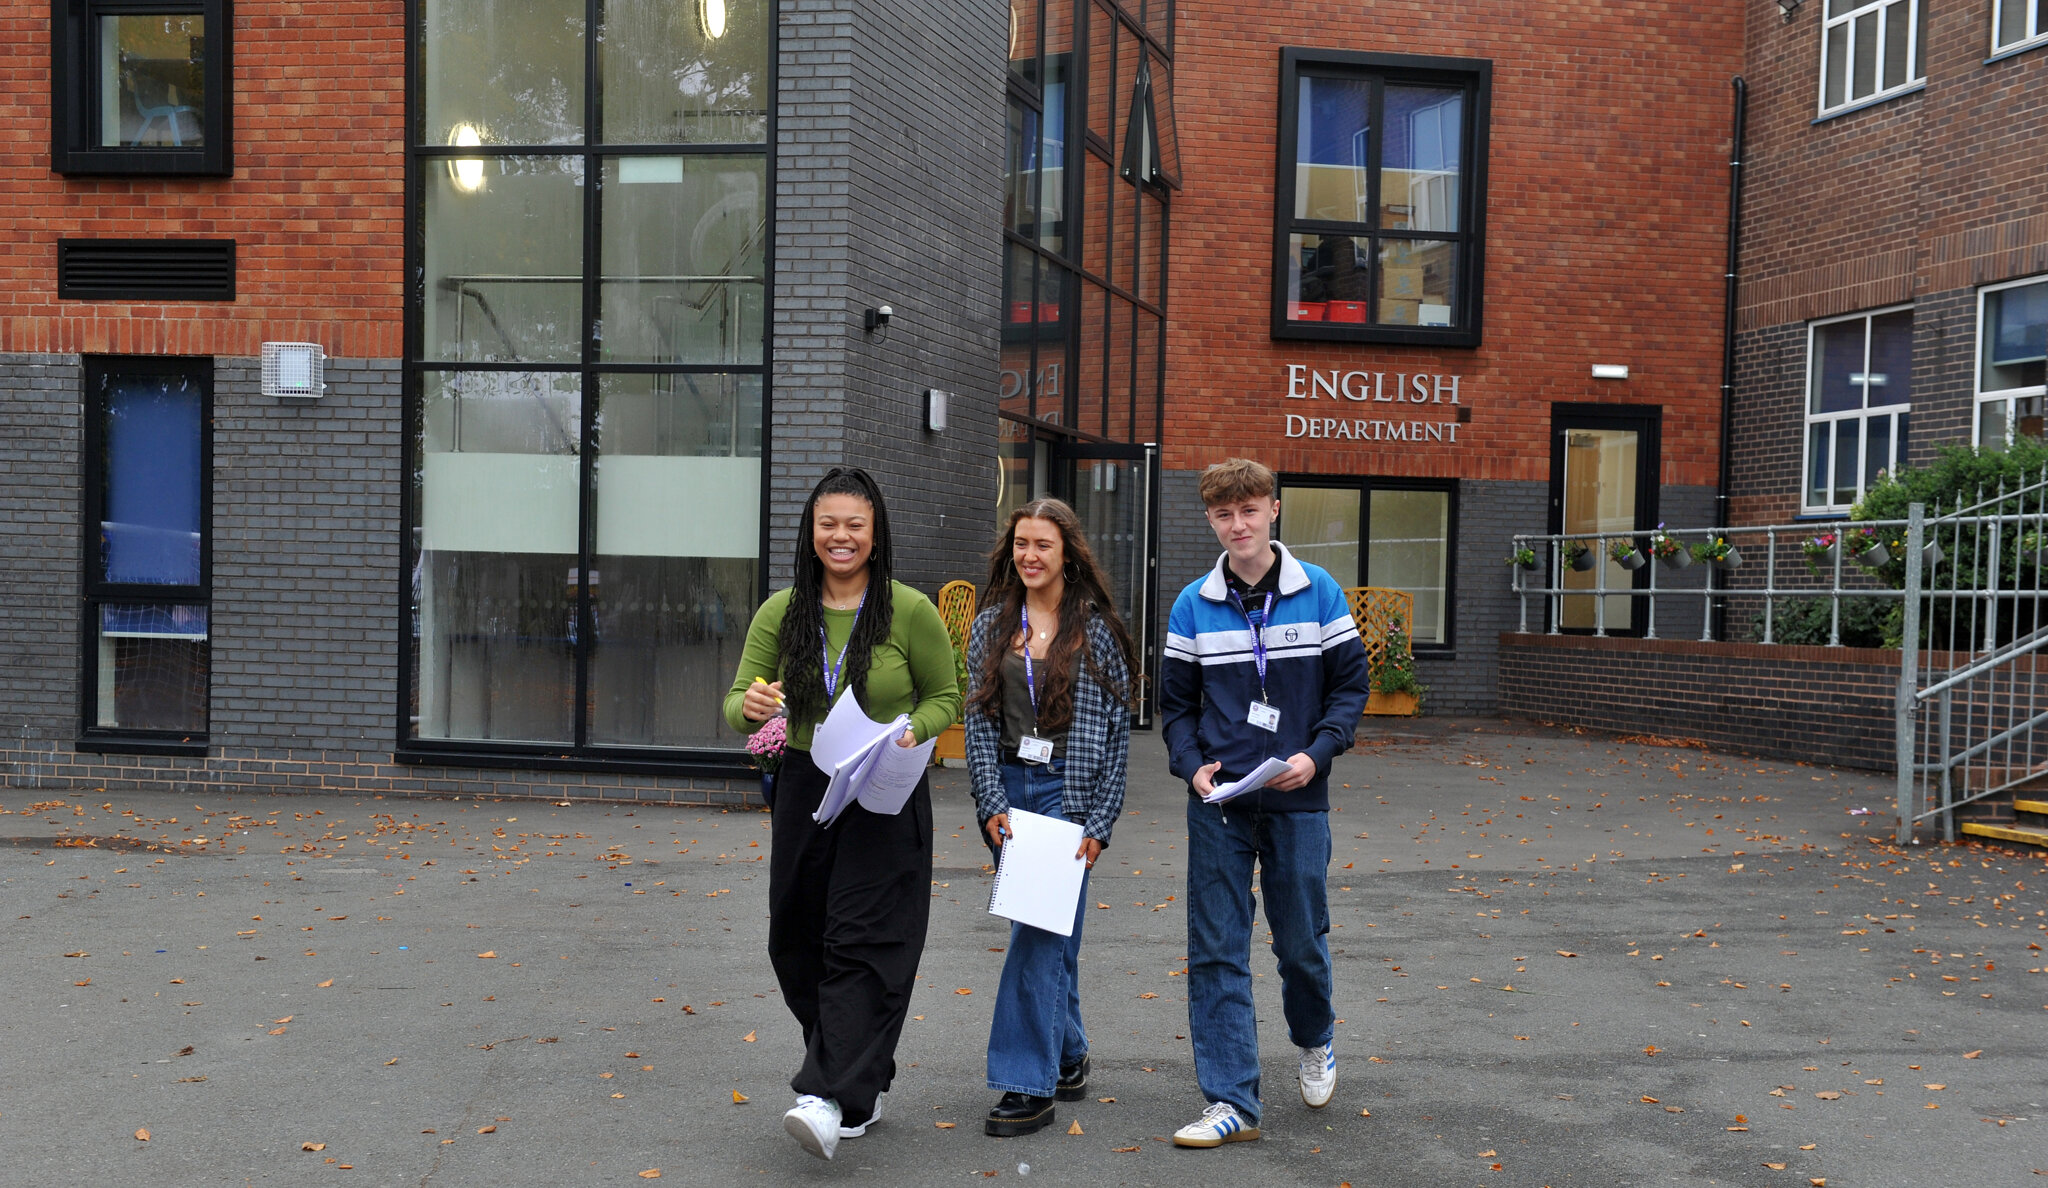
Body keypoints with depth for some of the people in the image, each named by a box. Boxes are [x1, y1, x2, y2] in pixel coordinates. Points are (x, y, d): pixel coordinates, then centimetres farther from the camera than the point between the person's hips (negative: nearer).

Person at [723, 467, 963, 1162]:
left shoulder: (911, 611, -5)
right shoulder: (780, 612, 4)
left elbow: (944, 698, 4)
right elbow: (737, 706, 5)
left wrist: (913, 734, -16)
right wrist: (750, 706, -19)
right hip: (804, 789, 5)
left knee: (861, 946, -11)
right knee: (796, 944, 9)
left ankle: (832, 1100, -12)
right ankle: (864, 1082, 26)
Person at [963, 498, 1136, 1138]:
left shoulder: (1096, 628, -1)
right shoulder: (992, 625, 8)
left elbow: (1117, 729, -2)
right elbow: (979, 720, 5)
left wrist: (1099, 821, -8)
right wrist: (992, 803, -5)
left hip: (1070, 789, -4)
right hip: (1009, 786, 4)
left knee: (1040, 932, -10)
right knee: (1048, 932, 11)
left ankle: (1028, 1085, -7)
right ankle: (1067, 1057, 27)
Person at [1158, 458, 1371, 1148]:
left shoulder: (1319, 593, -1)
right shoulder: (1193, 606, 2)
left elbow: (1352, 684, 3)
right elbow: (1176, 701, 9)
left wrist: (1317, 754, -12)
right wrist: (1191, 765, -8)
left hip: (1296, 800, -1)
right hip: (1218, 803, 1)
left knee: (1302, 940, 11)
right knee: (1216, 949, 0)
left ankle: (1315, 1040, 43)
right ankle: (1232, 1103, 8)